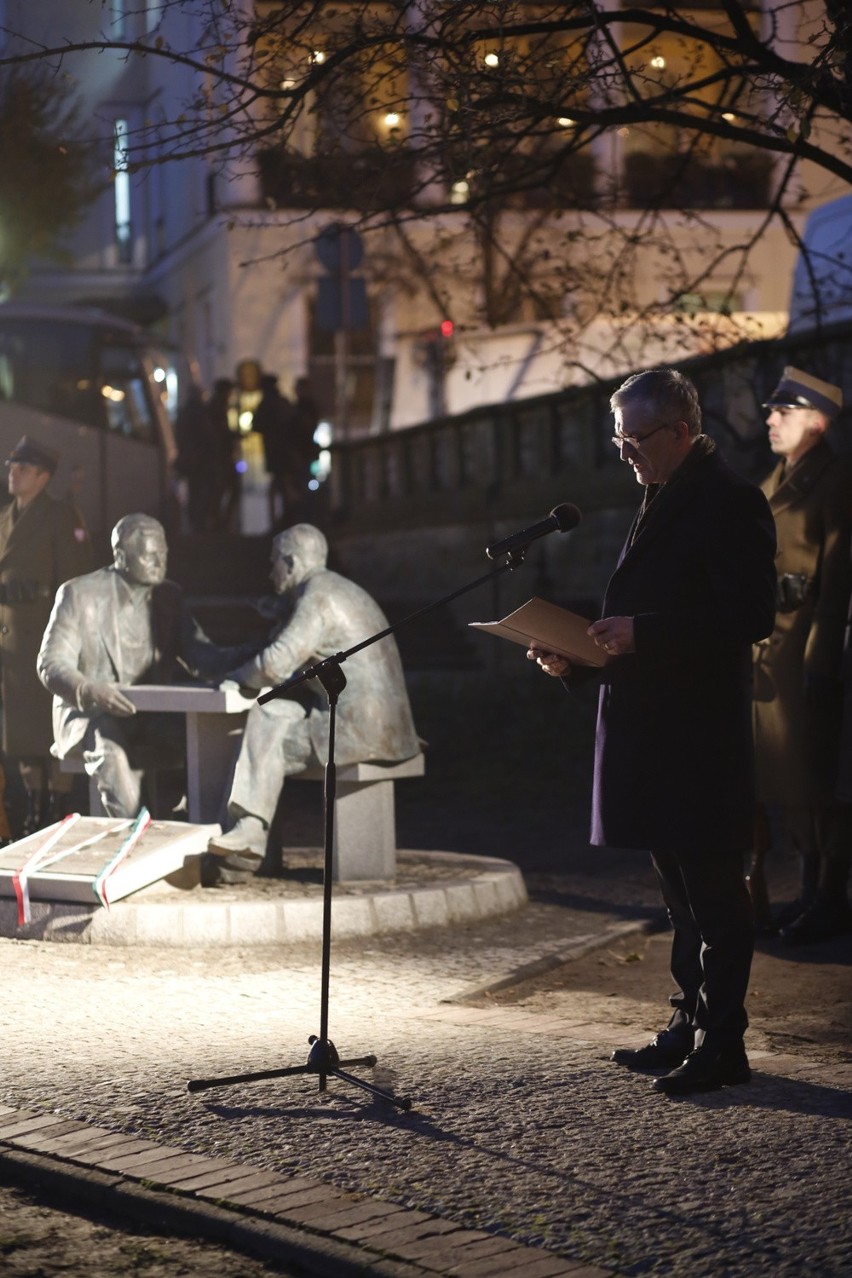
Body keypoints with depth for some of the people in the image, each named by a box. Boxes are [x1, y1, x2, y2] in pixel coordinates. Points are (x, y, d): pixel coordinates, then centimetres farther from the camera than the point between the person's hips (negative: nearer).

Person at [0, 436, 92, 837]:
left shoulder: (62, 517, -6)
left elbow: (74, 579, -10)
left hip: (49, 634, -7)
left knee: (53, 724, -4)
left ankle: (59, 804, 2)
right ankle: (35, 805, 16)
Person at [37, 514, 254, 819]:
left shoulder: (169, 596, 9)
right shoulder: (79, 594, -6)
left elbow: (201, 655, 1)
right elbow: (51, 663, -12)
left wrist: (248, 659, -21)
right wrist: (90, 691, -34)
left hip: (153, 717, 4)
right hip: (90, 714, -4)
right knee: (112, 758, -37)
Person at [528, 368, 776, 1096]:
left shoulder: (730, 502, -11)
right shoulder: (663, 503, 18)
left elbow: (750, 617, -19)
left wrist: (643, 633, -23)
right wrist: (577, 658, 7)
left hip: (700, 730, -10)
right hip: (651, 728, 10)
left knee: (712, 889, -4)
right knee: (680, 888, 15)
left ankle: (721, 1044, 1)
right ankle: (691, 1027, 23)